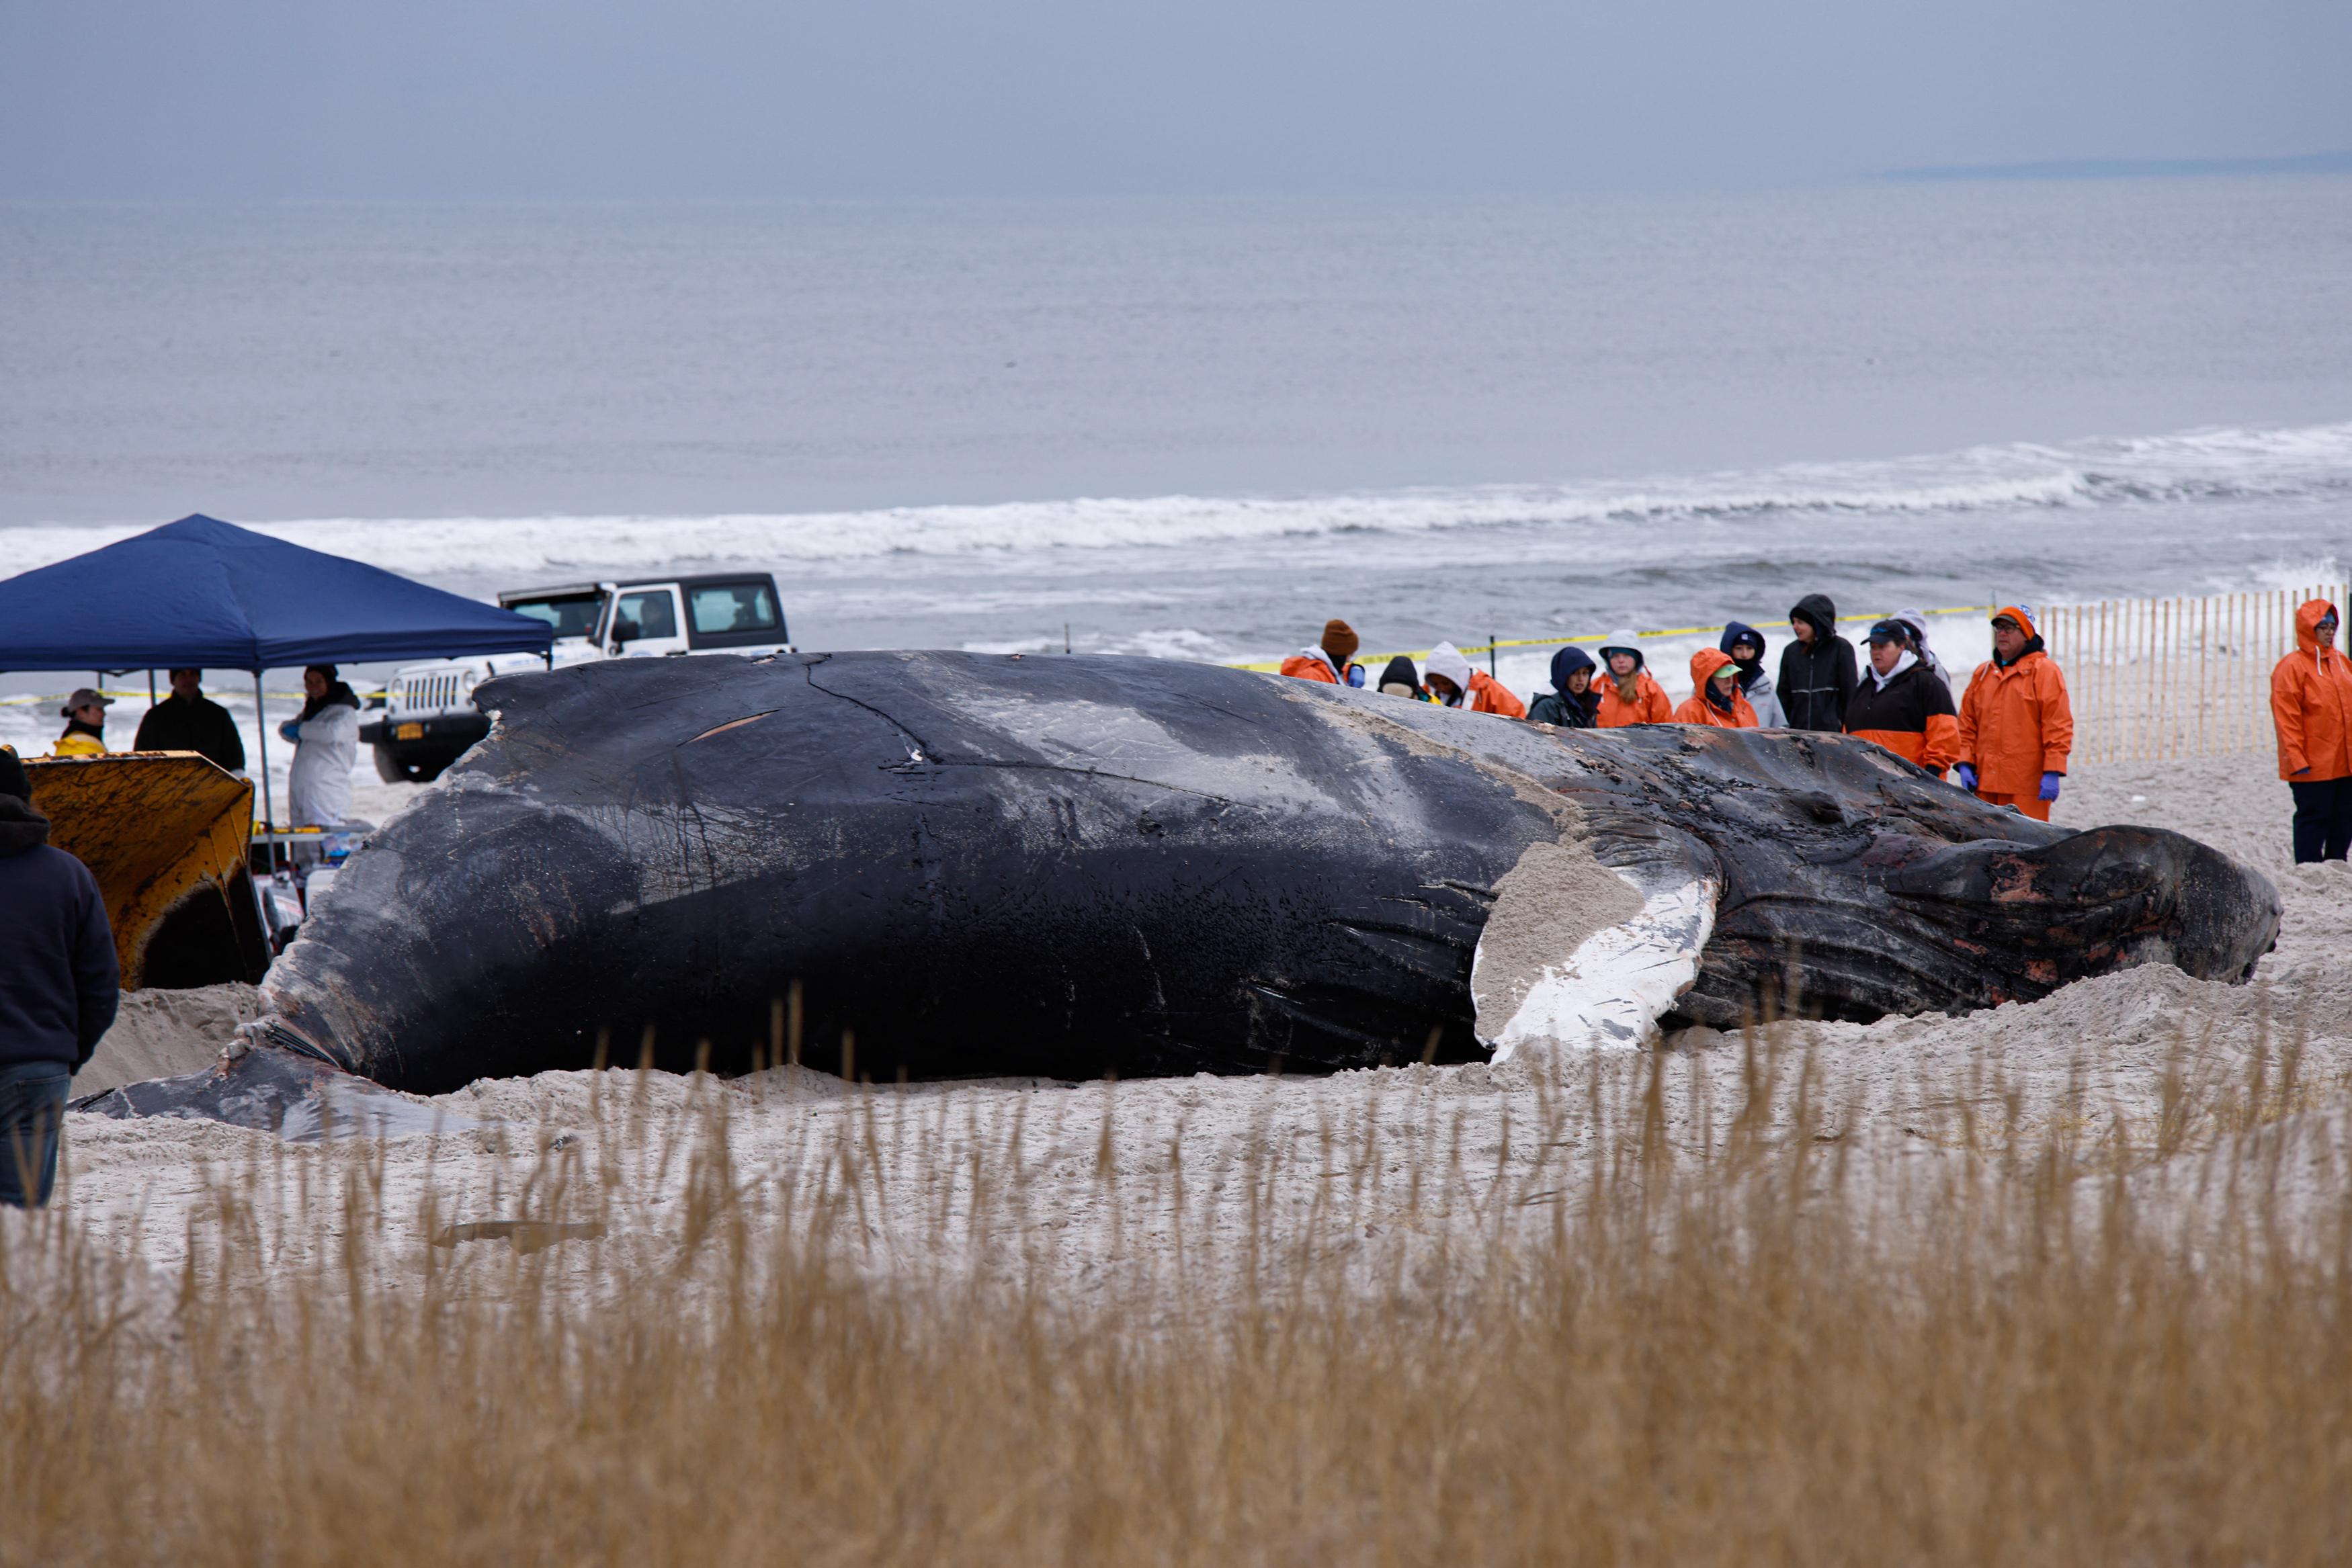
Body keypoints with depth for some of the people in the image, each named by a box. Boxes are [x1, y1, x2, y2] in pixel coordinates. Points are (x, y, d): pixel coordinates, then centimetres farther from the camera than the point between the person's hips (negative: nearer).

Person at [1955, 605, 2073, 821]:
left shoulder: (2044, 671, 0)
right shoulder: (1983, 674, 18)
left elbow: (2057, 727, -6)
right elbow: (1967, 726, 19)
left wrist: (2052, 773, -13)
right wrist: (1965, 763, 7)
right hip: (1985, 785, 6)